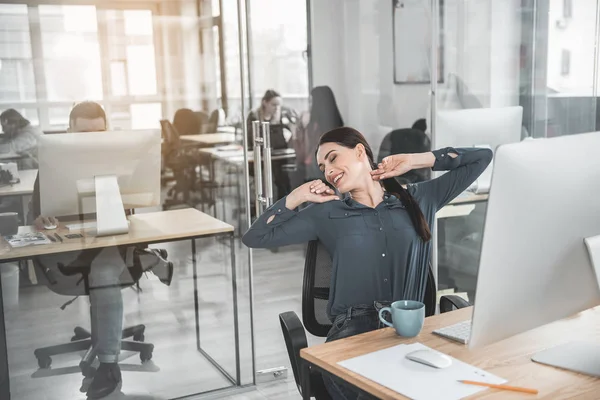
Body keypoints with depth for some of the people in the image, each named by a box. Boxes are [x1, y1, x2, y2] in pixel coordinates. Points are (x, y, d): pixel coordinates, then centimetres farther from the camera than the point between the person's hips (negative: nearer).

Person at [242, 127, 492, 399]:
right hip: (353, 328, -1)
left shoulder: (420, 199, 14)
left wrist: (416, 161, 13)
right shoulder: (326, 213, 13)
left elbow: (481, 158, 17)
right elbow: (254, 237, 14)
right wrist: (296, 197, 7)